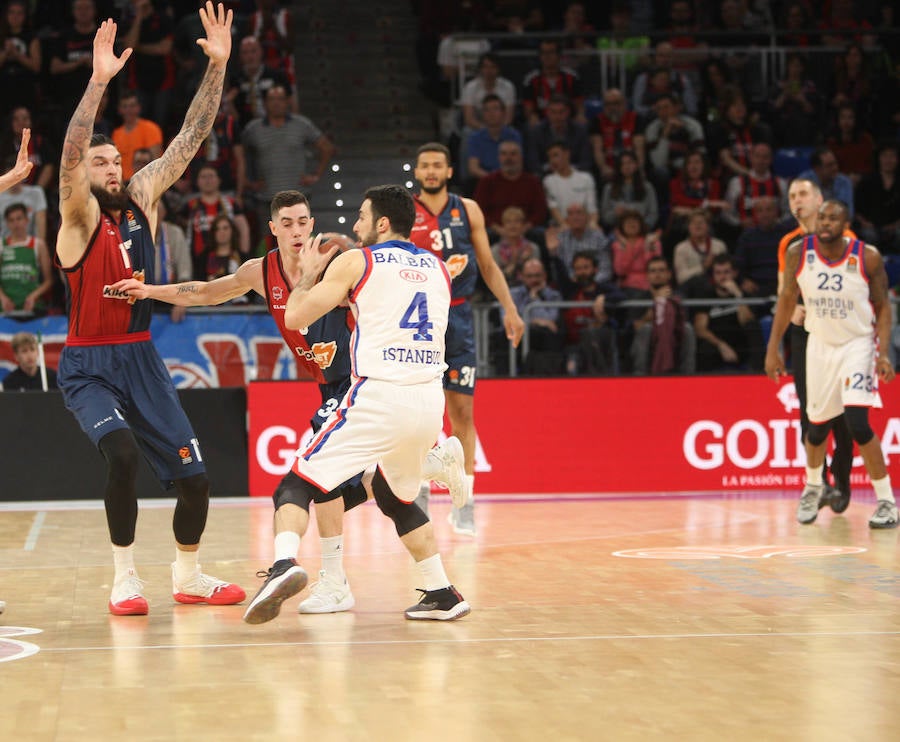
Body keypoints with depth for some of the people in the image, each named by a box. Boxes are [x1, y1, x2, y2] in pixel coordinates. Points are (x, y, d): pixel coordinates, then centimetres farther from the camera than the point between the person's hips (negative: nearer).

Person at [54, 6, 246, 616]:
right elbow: (68, 156, -29)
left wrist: (218, 66, -9)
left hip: (142, 358, 5)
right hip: (89, 366, -5)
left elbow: (191, 138, 0)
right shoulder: (79, 216, -10)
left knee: (194, 477, 1)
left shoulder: (143, 199, 4)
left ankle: (188, 576, 24)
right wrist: (100, 80, -40)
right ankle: (125, 578, -13)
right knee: (123, 453, -30)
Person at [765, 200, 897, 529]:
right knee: (818, 425, 11)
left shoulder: (867, 257, -15)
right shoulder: (798, 253, -10)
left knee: (858, 423, -18)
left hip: (858, 344, -3)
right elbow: (787, 299, 3)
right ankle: (813, 486, 42)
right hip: (820, 345, 3)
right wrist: (773, 349, 2)